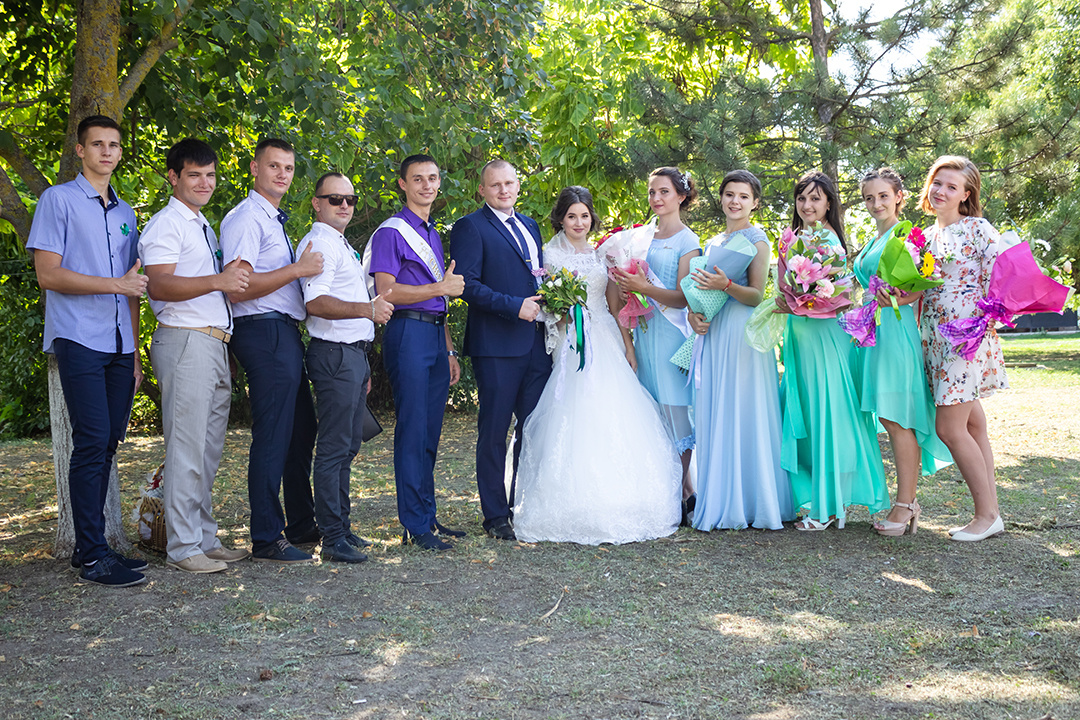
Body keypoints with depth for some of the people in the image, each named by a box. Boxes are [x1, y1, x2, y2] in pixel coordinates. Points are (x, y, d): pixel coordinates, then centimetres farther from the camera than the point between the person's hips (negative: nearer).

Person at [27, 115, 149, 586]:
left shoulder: (125, 212, 20)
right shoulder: (58, 200, 2)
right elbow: (48, 274, -8)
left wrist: (134, 352, 17)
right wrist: (116, 284, -14)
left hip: (119, 345, 6)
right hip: (79, 339, -6)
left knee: (107, 445, 6)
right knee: (91, 443, -11)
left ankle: (91, 545, 14)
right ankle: (93, 556, -7)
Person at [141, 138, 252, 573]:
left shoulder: (204, 227, 24)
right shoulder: (166, 224, -5)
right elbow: (159, 286, -19)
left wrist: (233, 278, 16)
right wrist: (218, 281, -28)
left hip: (216, 345, 9)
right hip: (185, 342, -9)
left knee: (209, 449, 11)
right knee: (187, 447, -8)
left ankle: (205, 540, 17)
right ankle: (183, 547, -3)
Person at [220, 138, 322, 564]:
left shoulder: (275, 221, 23)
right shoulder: (246, 218, -9)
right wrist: (297, 269, -17)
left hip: (286, 335, 10)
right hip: (265, 334, -10)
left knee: (301, 429, 15)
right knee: (272, 436, -8)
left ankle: (302, 525, 27)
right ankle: (267, 540, -1)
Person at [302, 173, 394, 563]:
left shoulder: (344, 246, 22)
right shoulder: (319, 243, -11)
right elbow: (317, 303, -25)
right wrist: (368, 308, -37)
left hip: (355, 355, 10)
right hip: (335, 355, -10)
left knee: (348, 446, 14)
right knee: (334, 449, -8)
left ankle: (341, 526, 23)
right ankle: (333, 538, -5)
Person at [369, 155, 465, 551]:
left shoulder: (434, 235, 21)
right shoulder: (391, 232, -4)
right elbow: (386, 290, -14)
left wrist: (449, 350, 20)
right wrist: (441, 288, -16)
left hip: (436, 336, 8)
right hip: (408, 334, -8)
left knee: (431, 433, 10)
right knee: (412, 431, -7)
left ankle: (428, 516, 17)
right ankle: (415, 524, -3)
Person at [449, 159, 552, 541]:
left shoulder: (530, 226, 19)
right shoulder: (470, 227, -3)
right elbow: (467, 284, -13)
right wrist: (514, 306, -18)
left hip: (537, 343, 7)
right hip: (497, 344, -7)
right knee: (494, 433, 0)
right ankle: (495, 514, 9)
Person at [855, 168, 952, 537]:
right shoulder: (874, 241, 20)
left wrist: (897, 301, -31)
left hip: (897, 328, -9)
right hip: (876, 330, 9)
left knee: (897, 419, -8)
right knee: (892, 420, 9)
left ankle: (905, 504, -3)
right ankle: (908, 500, 15)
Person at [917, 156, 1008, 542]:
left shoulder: (978, 230, -5)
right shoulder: (925, 237, 15)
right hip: (934, 337, 7)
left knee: (949, 427, -9)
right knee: (972, 425, 10)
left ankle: (987, 515, 3)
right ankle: (991, 511, 16)